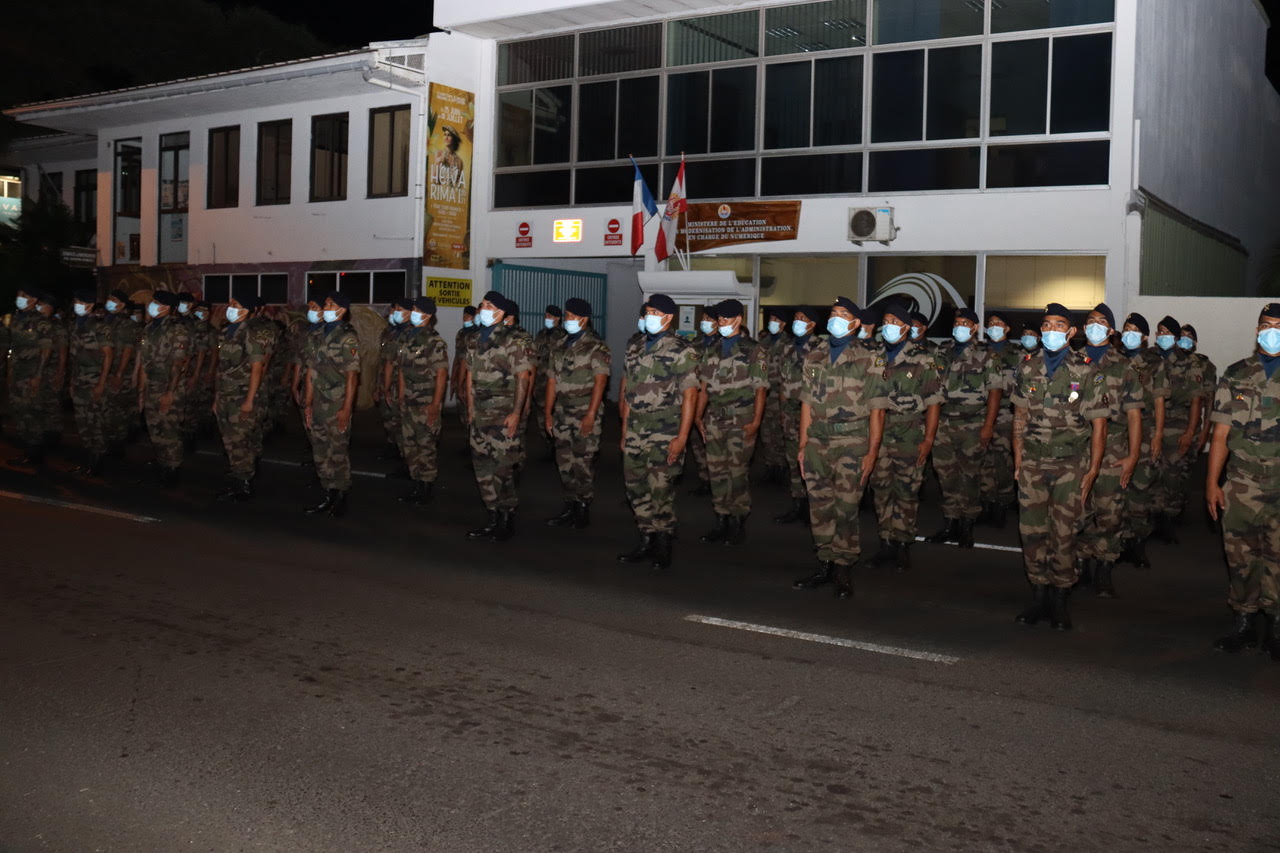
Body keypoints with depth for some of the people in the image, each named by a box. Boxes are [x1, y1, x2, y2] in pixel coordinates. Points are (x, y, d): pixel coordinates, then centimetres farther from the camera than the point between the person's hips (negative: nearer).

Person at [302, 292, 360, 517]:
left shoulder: (347, 338, -9)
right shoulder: (320, 335, 13)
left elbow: (352, 376, -13)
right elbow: (312, 370, 15)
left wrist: (346, 408, -17)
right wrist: (308, 403, 12)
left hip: (337, 404, -7)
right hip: (319, 404, 8)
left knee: (338, 453, -2)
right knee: (320, 452, 12)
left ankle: (340, 499, 8)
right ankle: (328, 496, 22)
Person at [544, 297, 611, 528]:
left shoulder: (596, 347, -6)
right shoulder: (558, 348, 15)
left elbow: (600, 381, -13)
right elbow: (552, 381, 16)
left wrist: (591, 414, -19)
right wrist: (547, 413, 10)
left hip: (585, 412, -6)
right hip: (562, 411, 6)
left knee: (583, 461, -6)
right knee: (565, 462, 8)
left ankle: (583, 509, 4)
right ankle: (570, 508, 17)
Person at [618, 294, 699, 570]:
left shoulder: (682, 351, -6)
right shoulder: (636, 349, 14)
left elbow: (690, 396, -10)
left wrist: (682, 437, -15)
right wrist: (624, 430, 12)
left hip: (664, 433, -6)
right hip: (635, 431, 7)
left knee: (660, 490, -6)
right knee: (635, 487, 8)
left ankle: (663, 547, 7)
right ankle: (646, 541, 21)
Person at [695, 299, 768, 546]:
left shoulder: (754, 351, -1)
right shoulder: (712, 351, 15)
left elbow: (760, 389, -4)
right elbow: (704, 387, 16)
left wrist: (756, 421, -12)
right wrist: (698, 416, 7)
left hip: (741, 421, -5)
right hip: (715, 420, 5)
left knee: (738, 472, -6)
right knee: (717, 471, 7)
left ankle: (738, 523, 3)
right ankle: (721, 521, 16)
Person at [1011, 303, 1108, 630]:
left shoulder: (1085, 371, -4)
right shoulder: (1027, 366, 6)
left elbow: (1098, 424, -2)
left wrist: (1093, 470, -6)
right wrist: (1018, 459, 7)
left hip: (1071, 463, -3)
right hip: (1033, 462, 3)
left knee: (1063, 533, -2)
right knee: (1031, 530, 2)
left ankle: (1059, 601, 10)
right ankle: (1039, 596, 14)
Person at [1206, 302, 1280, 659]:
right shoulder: (1235, 375, 9)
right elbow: (1221, 433, 7)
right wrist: (1212, 481, 3)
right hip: (1241, 486, 2)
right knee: (1240, 556, 5)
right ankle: (1243, 625, 17)